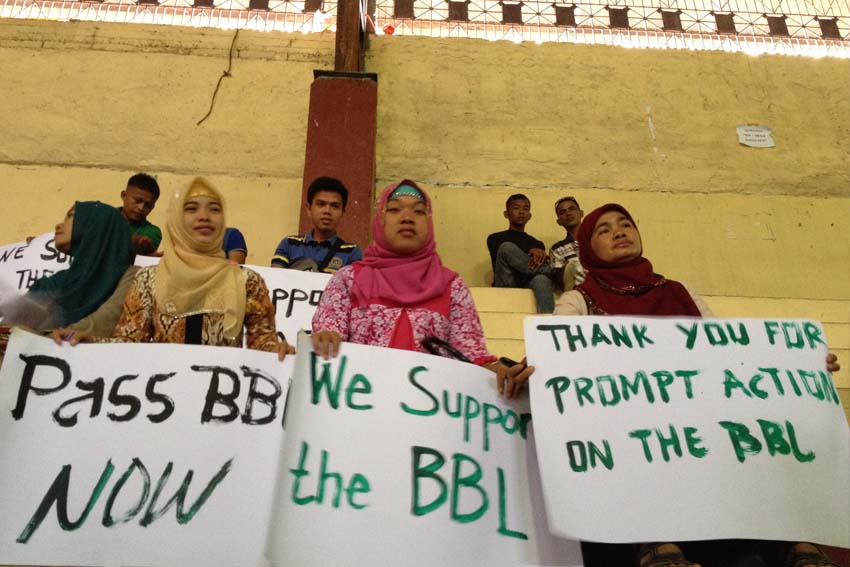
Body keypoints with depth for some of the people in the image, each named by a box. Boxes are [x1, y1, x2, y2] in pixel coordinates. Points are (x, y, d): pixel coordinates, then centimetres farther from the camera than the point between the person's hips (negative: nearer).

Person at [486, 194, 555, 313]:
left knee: (541, 279, -37)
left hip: (529, 287, 1)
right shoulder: (495, 239, 18)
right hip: (506, 288, -1)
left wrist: (541, 256, -15)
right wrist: (530, 254, -16)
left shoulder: (537, 244, 25)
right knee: (507, 248, -25)